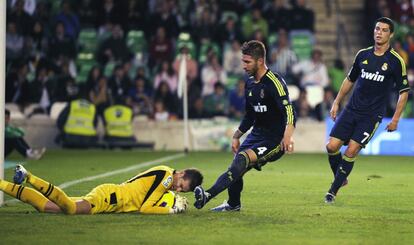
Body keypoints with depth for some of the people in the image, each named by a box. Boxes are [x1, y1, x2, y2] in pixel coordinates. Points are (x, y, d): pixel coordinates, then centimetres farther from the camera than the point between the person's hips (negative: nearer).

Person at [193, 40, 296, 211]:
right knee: (236, 166, -3)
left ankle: (208, 195, -38)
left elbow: (289, 111, -30)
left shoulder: (274, 82, -17)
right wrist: (237, 136, 19)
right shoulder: (250, 83, 10)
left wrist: (288, 135, -45)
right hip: (257, 134, 8)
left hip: (275, 140, -8)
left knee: (243, 158, -28)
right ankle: (233, 204, 20)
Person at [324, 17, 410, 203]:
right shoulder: (363, 55, 7)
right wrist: (336, 102, 15)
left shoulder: (396, 61, -5)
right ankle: (341, 179, 18)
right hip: (351, 110, 4)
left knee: (351, 151, -13)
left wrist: (395, 119, -5)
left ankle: (333, 190, -1)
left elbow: (404, 91, 0)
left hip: (372, 115, -4)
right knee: (332, 146, -7)